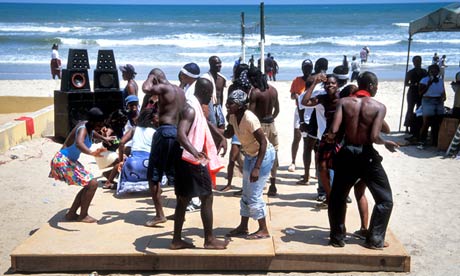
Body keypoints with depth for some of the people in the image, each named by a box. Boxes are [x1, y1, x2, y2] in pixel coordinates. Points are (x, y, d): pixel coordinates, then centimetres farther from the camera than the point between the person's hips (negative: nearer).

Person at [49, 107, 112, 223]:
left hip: (70, 161, 10)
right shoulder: (83, 129, -25)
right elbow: (79, 143, -50)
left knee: (89, 185, 14)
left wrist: (103, 138, 40)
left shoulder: (89, 127, 2)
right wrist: (91, 152, -67)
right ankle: (83, 216, -2)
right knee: (92, 183, -15)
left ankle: (71, 213, 21)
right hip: (63, 161, -10)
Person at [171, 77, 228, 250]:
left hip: (189, 161, 10)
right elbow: (180, 134, -32)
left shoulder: (195, 107, 14)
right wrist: (194, 151, -49)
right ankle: (209, 239, 9)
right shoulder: (191, 109, -17)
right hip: (191, 161, -10)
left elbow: (202, 127, 35)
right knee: (207, 198, 0)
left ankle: (177, 240, 19)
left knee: (183, 200, 12)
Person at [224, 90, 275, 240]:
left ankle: (263, 230, 9)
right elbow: (228, 134, 7)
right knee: (246, 193, 15)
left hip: (263, 155, -9)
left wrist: (257, 168, -29)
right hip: (250, 155, 9)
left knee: (254, 195, -5)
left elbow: (263, 142, -28)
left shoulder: (249, 119, -29)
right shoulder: (233, 116, -6)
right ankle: (243, 227, 26)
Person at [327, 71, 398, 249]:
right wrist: (386, 143, 2)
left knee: (337, 198, 19)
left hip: (347, 154, 3)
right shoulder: (379, 107, -8)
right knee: (385, 200, 15)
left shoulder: (344, 102, -3)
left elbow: (333, 130, -14)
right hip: (367, 156, -2)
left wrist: (331, 138, 8)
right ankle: (374, 240, 14)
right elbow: (374, 137, -18)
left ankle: (337, 238, 25)